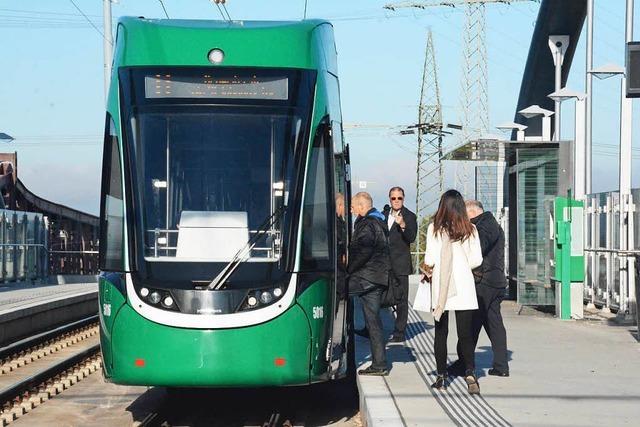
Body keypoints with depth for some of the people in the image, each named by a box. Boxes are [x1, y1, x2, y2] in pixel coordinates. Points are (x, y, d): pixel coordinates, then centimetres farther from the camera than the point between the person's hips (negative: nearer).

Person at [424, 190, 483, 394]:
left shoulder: (434, 229, -5)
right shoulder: (470, 229, 0)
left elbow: (430, 260, -7)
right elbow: (476, 260, 0)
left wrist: (429, 270, 15)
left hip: (441, 286, -1)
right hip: (463, 287, 1)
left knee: (441, 333, 8)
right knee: (465, 333, 2)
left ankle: (441, 377, 11)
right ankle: (470, 373, -13)